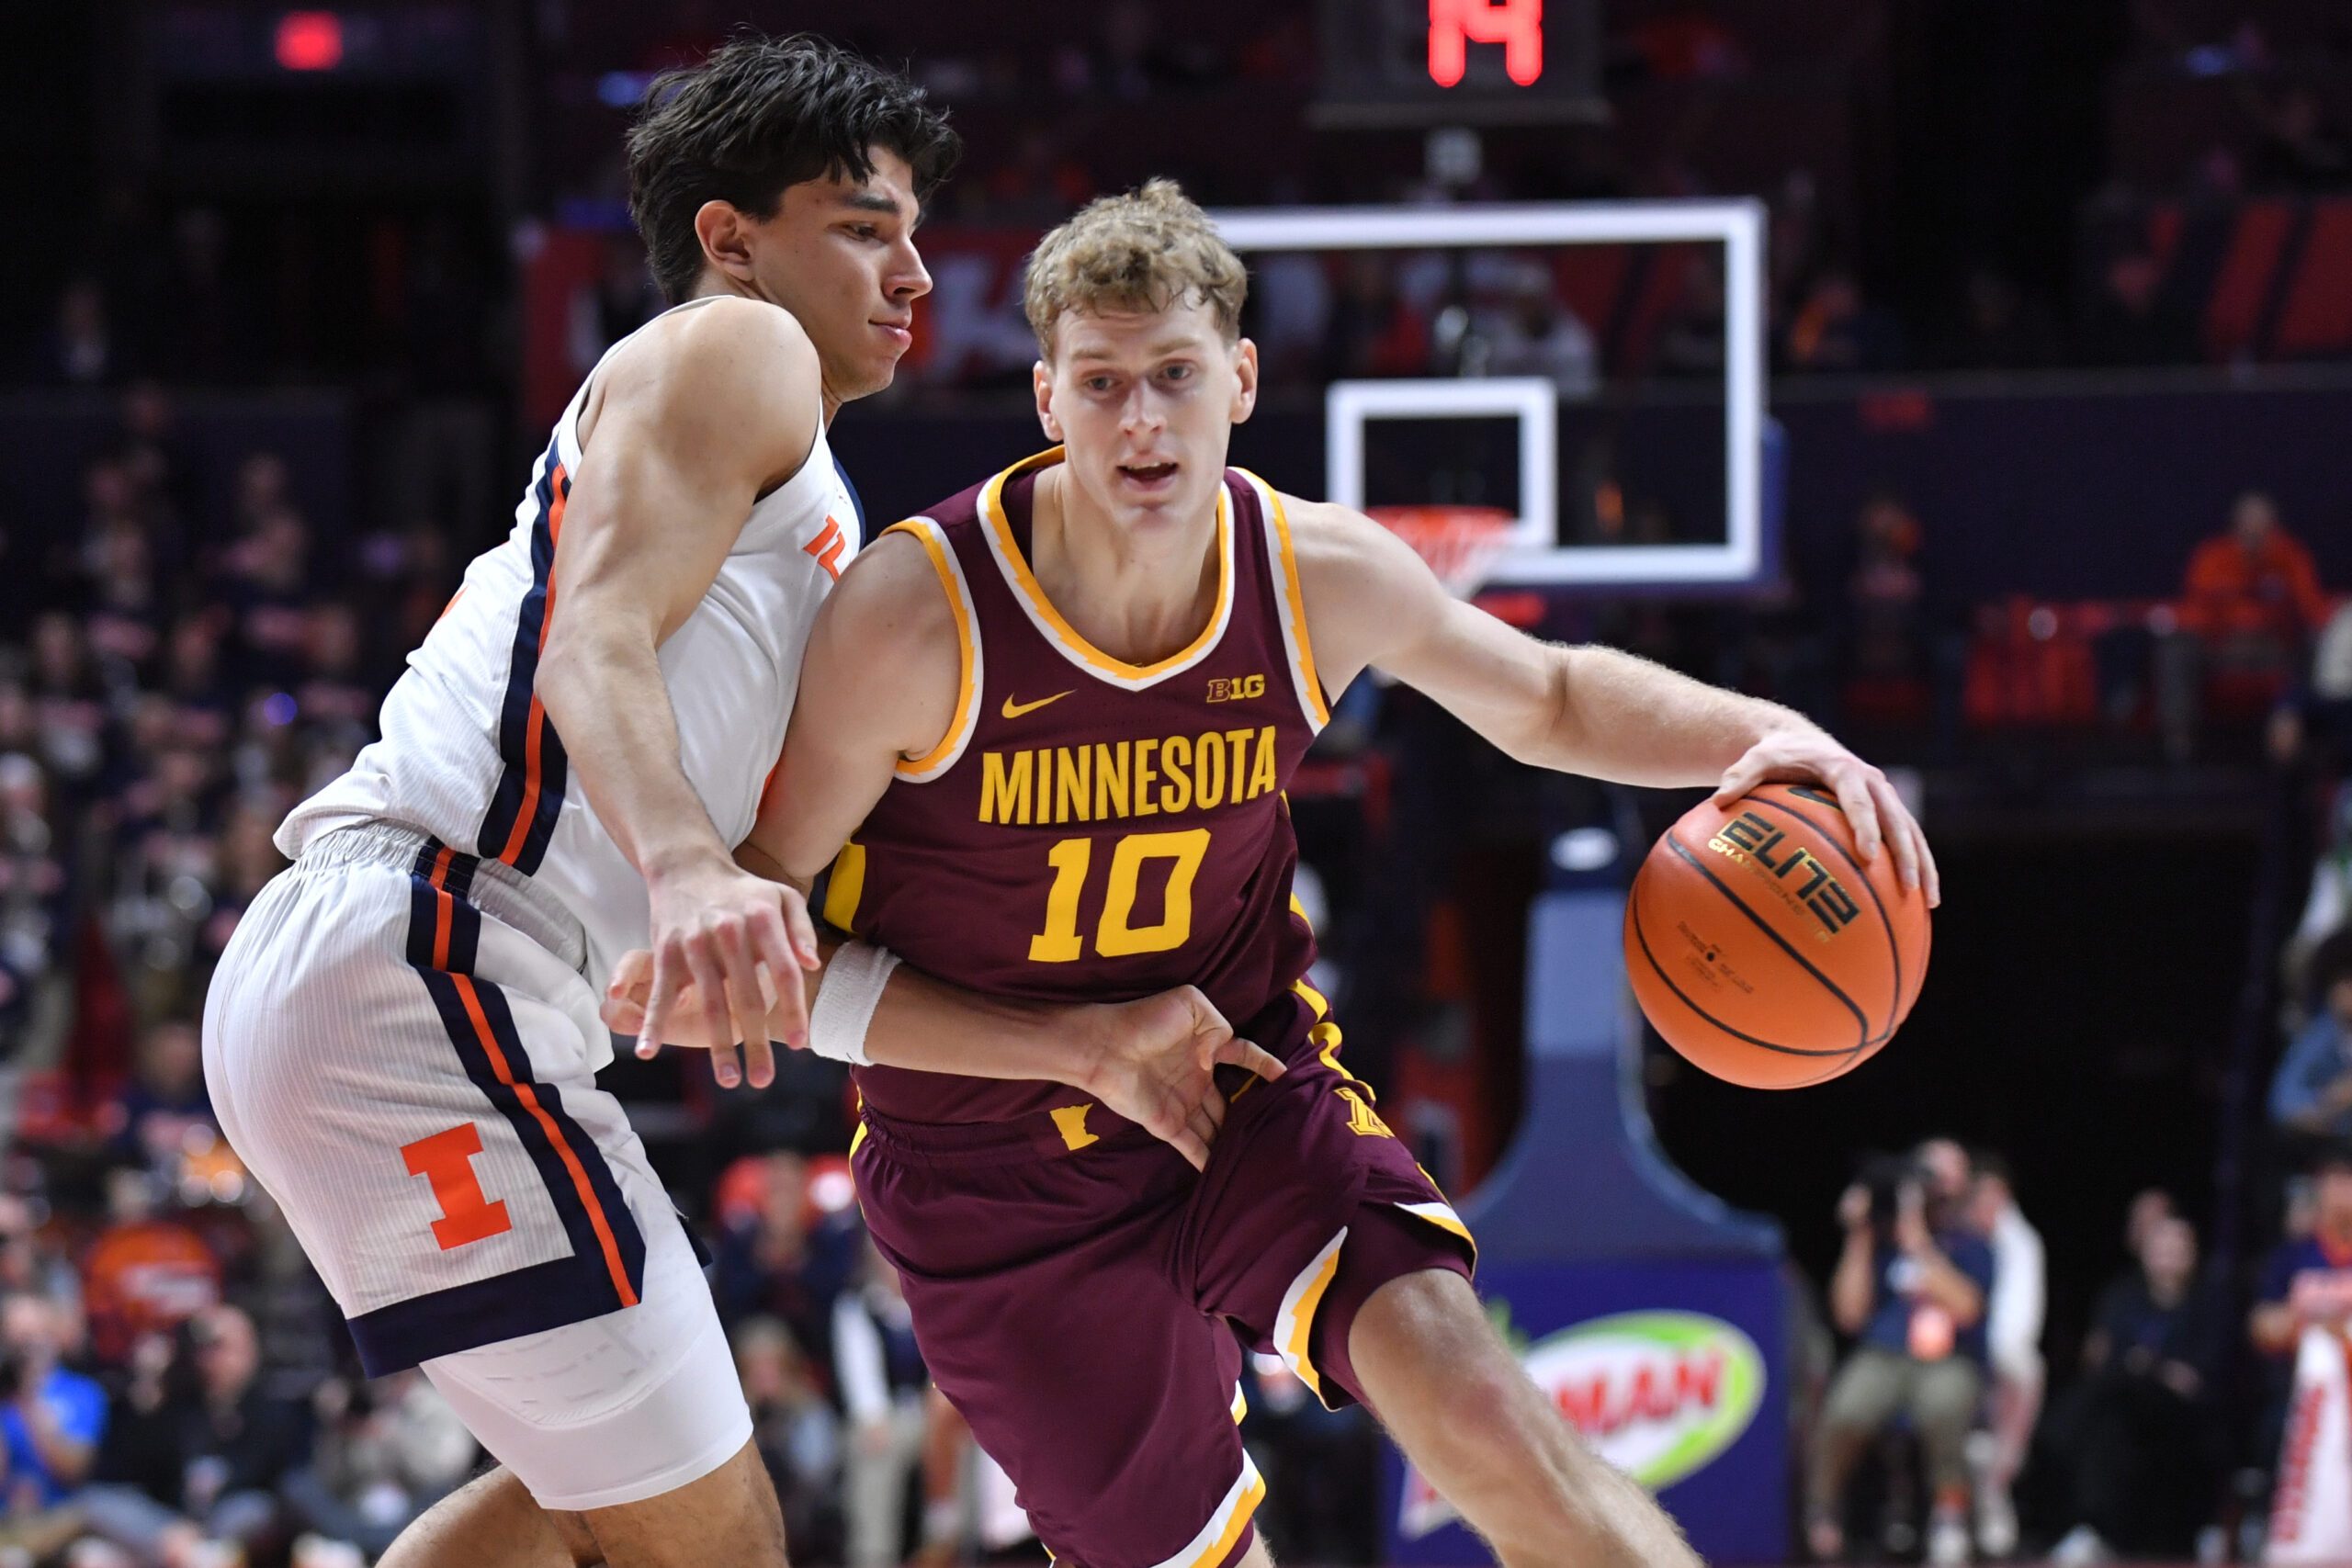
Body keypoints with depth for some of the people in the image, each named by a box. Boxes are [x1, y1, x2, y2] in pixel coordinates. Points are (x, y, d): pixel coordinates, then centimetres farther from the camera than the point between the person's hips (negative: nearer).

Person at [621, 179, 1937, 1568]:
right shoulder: (916, 617, -23)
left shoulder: (1323, 577, -12)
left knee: (1485, 1422, -21)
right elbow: (765, 877, -11)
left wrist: (1758, 734, -10)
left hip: (1256, 1101, 2)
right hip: (1002, 1181, -2)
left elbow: (1548, 701, 6)